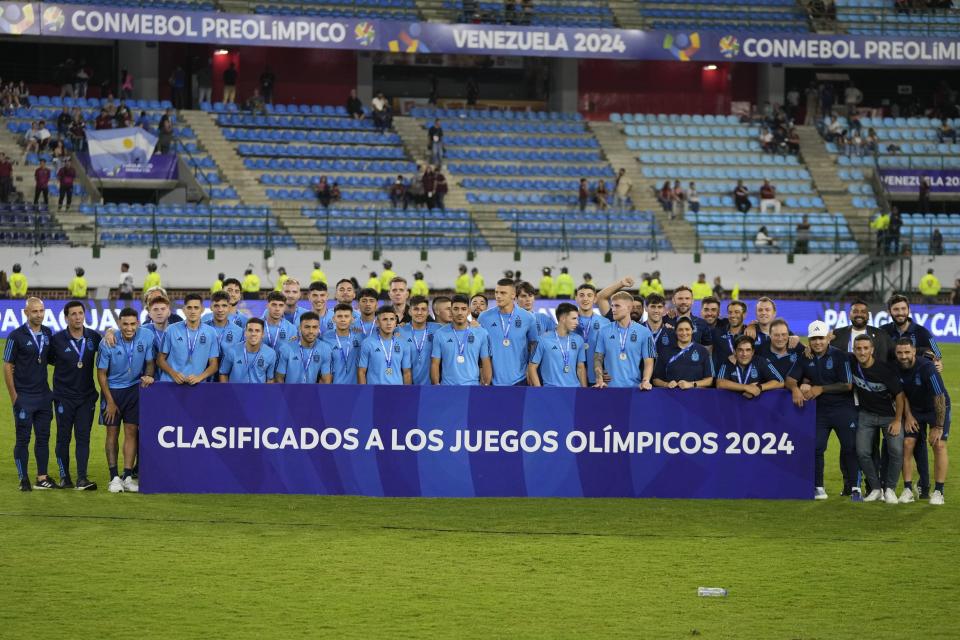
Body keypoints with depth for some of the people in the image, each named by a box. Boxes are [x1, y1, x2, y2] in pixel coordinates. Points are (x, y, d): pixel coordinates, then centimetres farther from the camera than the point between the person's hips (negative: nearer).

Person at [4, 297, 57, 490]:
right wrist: (13, 396, -8)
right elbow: (7, 366, -6)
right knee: (23, 439, 1)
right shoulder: (16, 336, -9)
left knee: (43, 437, 8)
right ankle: (24, 479, 7)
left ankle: (42, 478, 15)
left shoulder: (47, 334, 6)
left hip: (43, 394, 5)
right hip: (24, 396, -5)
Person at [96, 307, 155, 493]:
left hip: (135, 389, 2)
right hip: (112, 390, -2)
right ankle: (114, 477, 5)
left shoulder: (147, 337, -11)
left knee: (131, 432, -1)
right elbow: (101, 373, -8)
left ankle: (128, 476, 3)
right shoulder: (108, 343, -17)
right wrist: (110, 401, -8)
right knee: (112, 433, 1)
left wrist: (148, 375, -20)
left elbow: (149, 362, 4)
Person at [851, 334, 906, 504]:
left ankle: (890, 489, 1)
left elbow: (899, 395, -14)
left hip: (889, 415, -3)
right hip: (866, 415, 3)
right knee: (862, 452, -7)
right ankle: (876, 489, 7)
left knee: (897, 451, -15)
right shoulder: (852, 364, -11)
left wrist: (897, 421, -12)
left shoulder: (885, 369, -22)